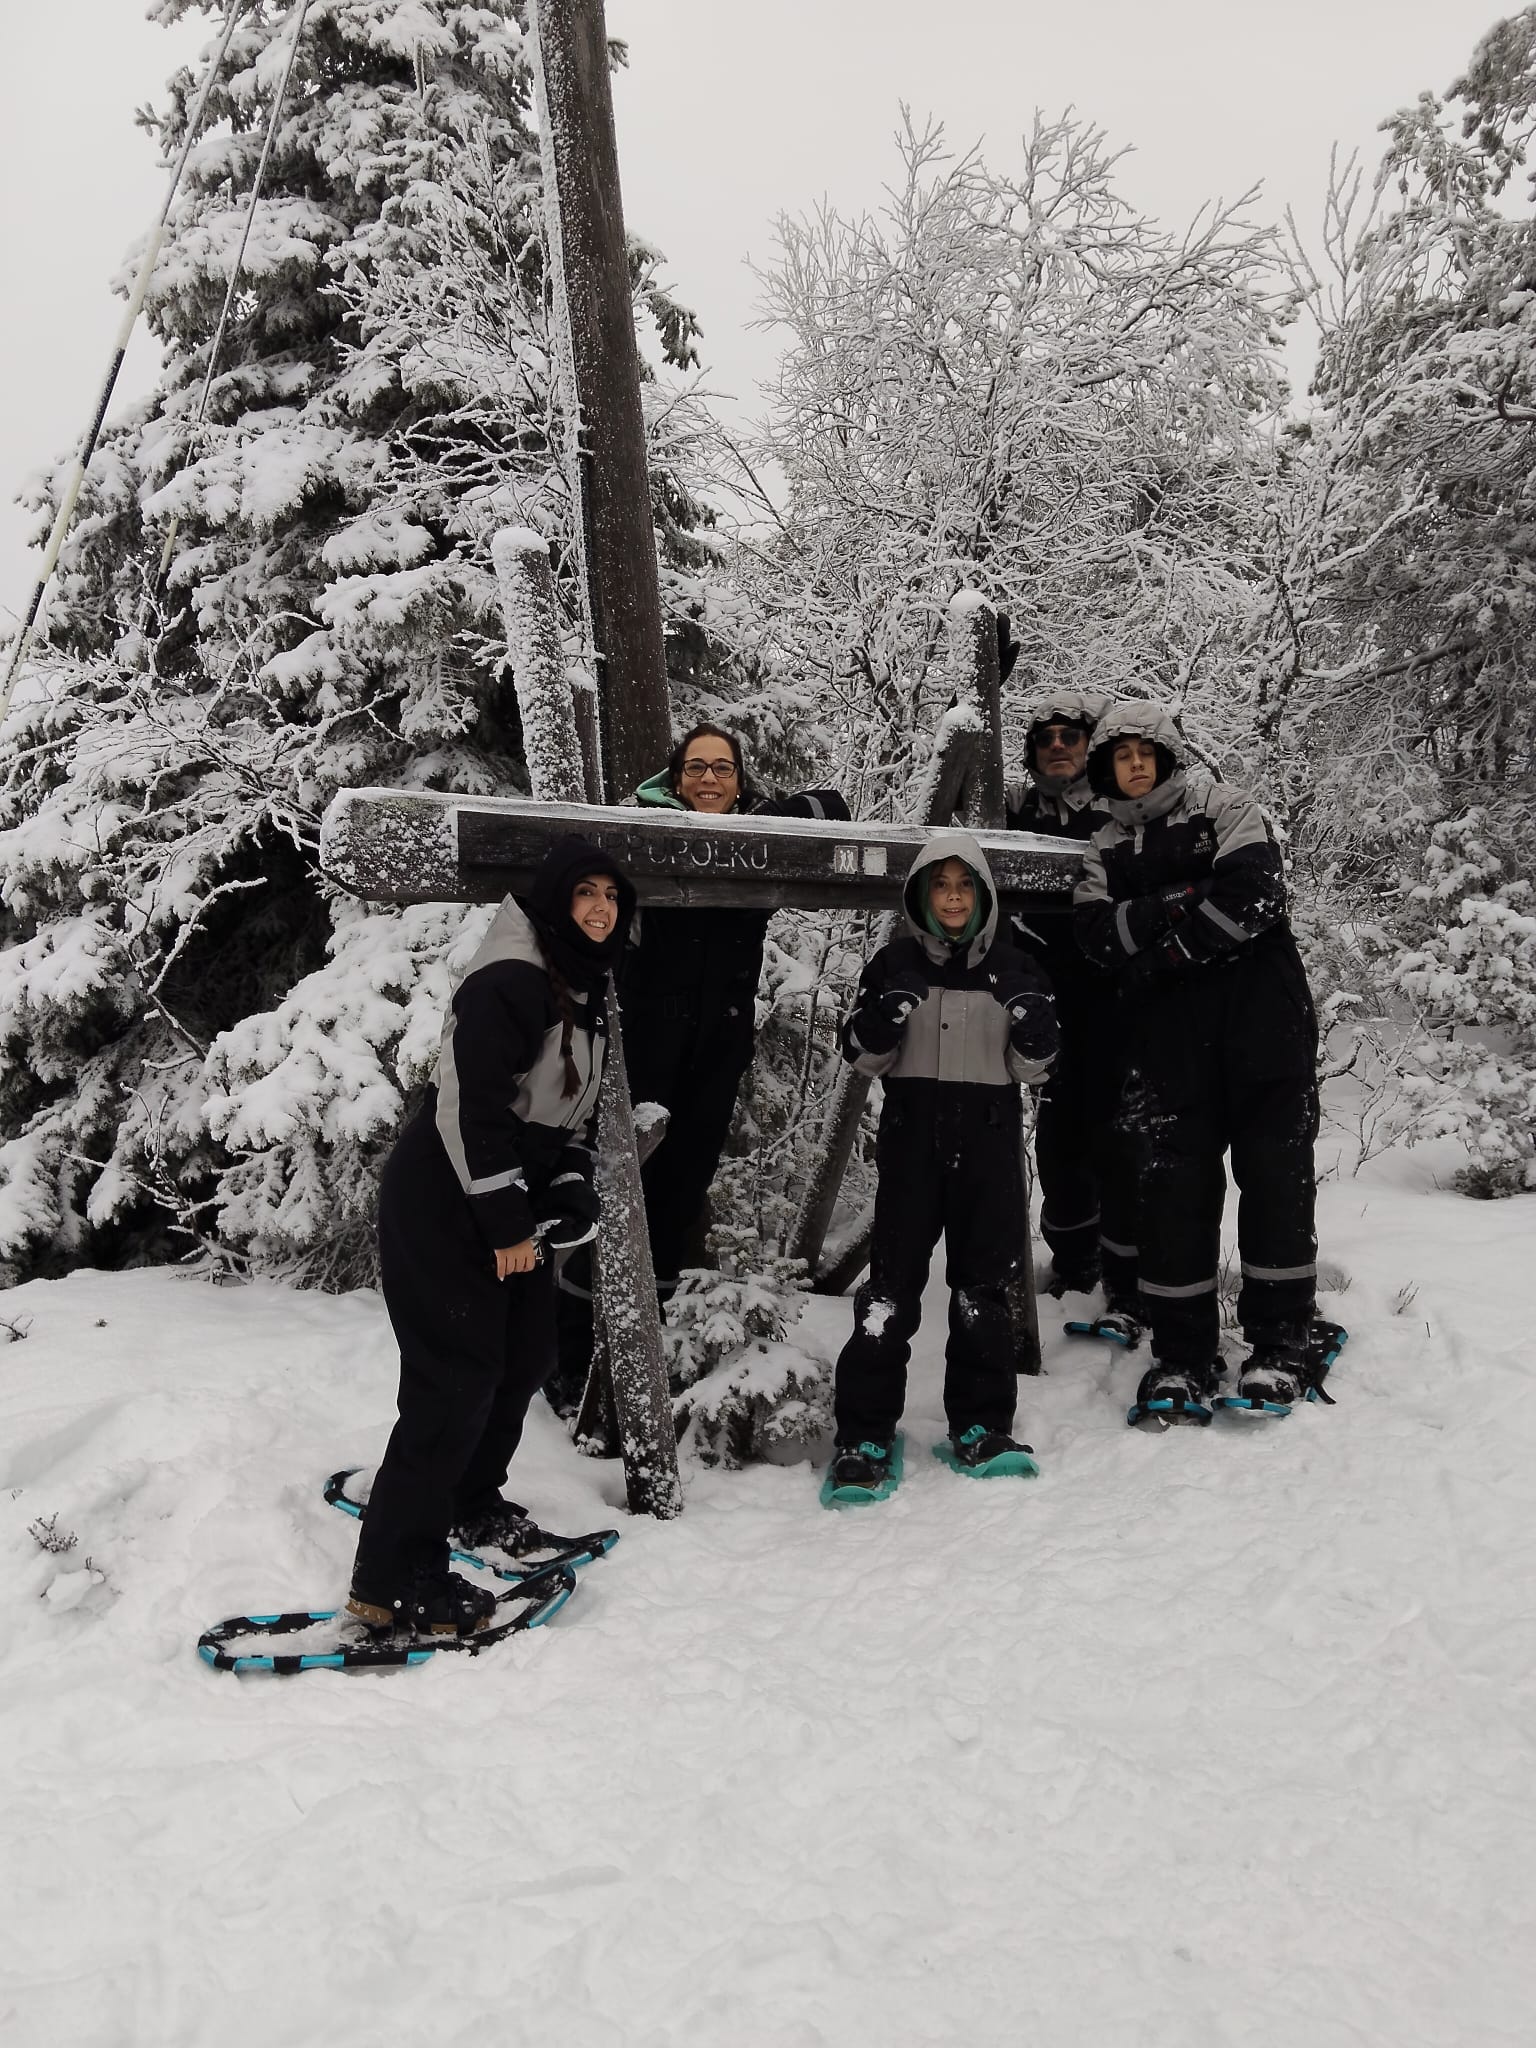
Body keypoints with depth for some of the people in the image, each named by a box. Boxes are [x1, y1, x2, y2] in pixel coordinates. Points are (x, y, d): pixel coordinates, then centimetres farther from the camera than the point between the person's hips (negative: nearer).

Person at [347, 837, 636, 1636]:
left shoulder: (584, 992, 12)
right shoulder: (510, 983, -19)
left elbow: (573, 1110, 17)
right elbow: (474, 1107, -25)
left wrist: (572, 1192, 1)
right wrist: (507, 1223, -22)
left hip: (509, 1200, 10)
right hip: (443, 1202, -10)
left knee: (527, 1355, 17)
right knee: (459, 1375, -11)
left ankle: (466, 1505, 38)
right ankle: (392, 1579, -3)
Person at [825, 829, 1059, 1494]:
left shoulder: (1013, 967, 7)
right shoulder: (896, 964, 4)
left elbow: (1028, 1066, 7)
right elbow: (863, 1057, 5)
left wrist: (1034, 1029, -14)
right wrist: (882, 1018, -16)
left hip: (989, 1139, 1)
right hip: (912, 1135, -1)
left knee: (983, 1284, 7)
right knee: (892, 1282, -3)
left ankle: (980, 1426, 17)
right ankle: (864, 1434, 4)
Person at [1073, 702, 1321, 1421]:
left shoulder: (1222, 808, 6)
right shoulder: (1105, 849, 15)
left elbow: (1254, 896, -10)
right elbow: (1099, 934, -2)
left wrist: (1166, 951, -10)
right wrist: (1180, 902, -14)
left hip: (1260, 1017, -2)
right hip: (1168, 1034, 2)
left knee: (1275, 1172, -1)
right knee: (1174, 1181, -1)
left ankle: (1280, 1341, 9)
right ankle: (1182, 1351, 7)